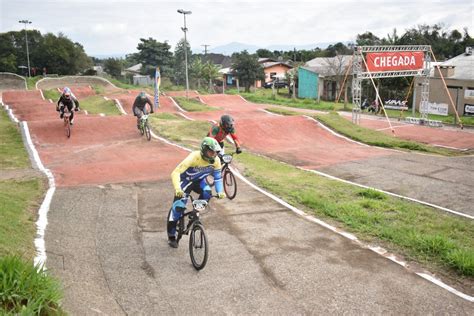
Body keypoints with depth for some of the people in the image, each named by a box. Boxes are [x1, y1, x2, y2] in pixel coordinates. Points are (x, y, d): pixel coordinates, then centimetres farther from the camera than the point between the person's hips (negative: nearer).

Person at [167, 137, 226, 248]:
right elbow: (175, 173, -40)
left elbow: (218, 177, -8)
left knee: (207, 193, -29)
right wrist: (177, 189, -55)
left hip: (199, 181, 4)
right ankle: (171, 236, 9)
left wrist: (220, 192, -24)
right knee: (178, 206, -10)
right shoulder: (194, 157, -35)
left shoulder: (216, 161, -21)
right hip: (186, 181, -4)